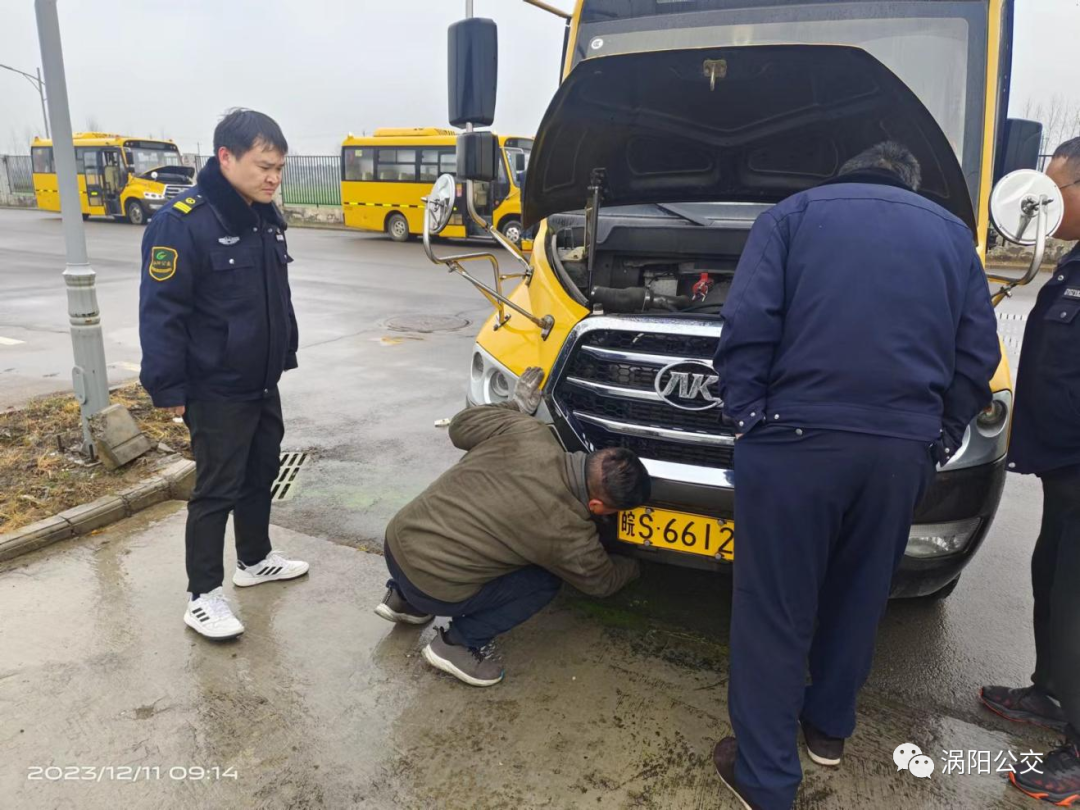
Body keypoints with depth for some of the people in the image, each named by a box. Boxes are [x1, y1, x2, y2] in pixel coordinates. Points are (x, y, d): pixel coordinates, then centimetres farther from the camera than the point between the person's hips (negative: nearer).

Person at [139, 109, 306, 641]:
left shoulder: (266, 217, 6)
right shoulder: (182, 222, -20)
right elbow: (160, 311, -19)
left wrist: (285, 354, 17)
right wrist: (169, 388, -18)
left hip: (263, 383, 8)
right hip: (217, 392, -8)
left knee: (261, 475, 18)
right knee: (217, 491, 0)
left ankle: (255, 561, 37)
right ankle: (203, 596, 14)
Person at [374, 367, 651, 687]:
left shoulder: (526, 432, -10)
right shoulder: (568, 532, -17)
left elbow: (462, 424, 6)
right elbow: (601, 581, 5)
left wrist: (517, 406, 17)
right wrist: (634, 565, 25)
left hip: (399, 537, 6)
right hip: (432, 587, -6)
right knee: (545, 580, 7)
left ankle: (404, 598, 29)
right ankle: (459, 643, 5)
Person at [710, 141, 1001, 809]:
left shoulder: (793, 215, 10)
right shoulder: (952, 234, 19)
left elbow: (748, 323, -5)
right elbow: (979, 354, 13)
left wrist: (748, 415, -2)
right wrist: (940, 437, 18)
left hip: (797, 437, -3)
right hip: (904, 451, 4)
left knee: (775, 609, 7)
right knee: (858, 598, 21)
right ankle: (829, 727, 40)